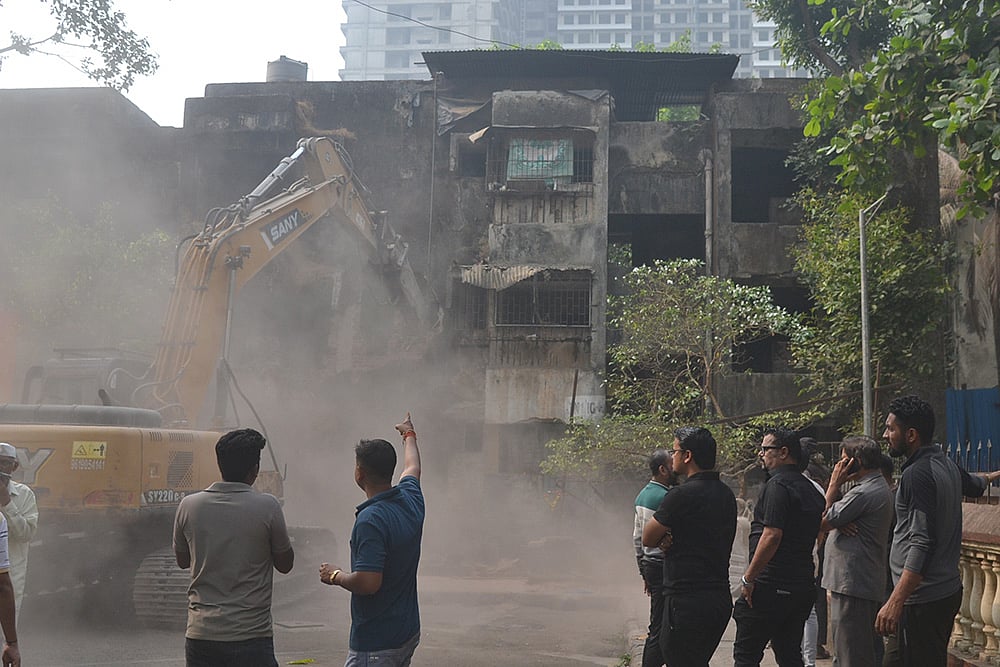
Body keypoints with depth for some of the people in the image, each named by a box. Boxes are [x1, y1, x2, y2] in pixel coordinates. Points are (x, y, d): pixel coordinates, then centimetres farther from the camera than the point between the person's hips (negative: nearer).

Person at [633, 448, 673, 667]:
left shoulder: (642, 495, 14)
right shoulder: (664, 497, -16)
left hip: (649, 565, 10)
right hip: (663, 567, -10)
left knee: (658, 627, 14)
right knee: (659, 629, -5)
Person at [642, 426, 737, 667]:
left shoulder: (682, 495, -15)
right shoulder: (726, 494, 11)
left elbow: (647, 538, -6)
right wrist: (669, 539, 1)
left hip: (687, 600, -8)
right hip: (720, 598, 8)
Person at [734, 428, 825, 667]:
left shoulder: (778, 485, -14)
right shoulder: (811, 489, 15)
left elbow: (772, 535, -21)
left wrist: (748, 577, -16)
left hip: (772, 585, -9)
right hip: (803, 586, 9)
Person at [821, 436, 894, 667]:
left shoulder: (863, 492, -18)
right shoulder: (881, 488, 17)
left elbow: (824, 522, -11)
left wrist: (834, 485, -4)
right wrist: (837, 520, -10)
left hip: (852, 585, -11)